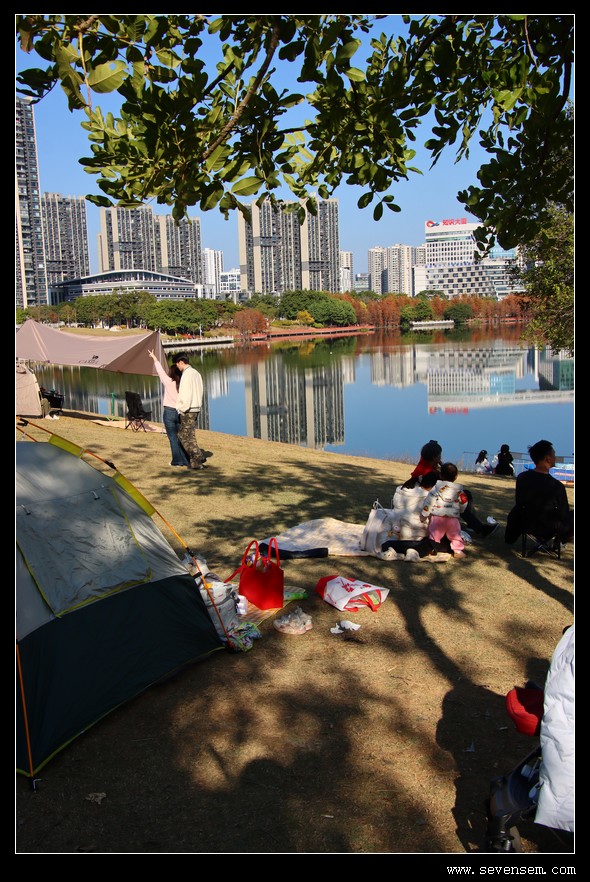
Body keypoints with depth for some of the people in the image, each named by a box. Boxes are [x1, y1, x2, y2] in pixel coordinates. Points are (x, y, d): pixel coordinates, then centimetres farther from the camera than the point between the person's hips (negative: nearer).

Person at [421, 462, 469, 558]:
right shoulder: (459, 489, 2)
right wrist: (460, 512, 29)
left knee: (434, 534, 10)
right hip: (453, 518, 1)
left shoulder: (437, 486, -3)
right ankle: (458, 551, 10)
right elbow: (463, 503, 9)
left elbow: (429, 500, -5)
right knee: (455, 535, 12)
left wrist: (424, 514, 2)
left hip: (437, 516, -1)